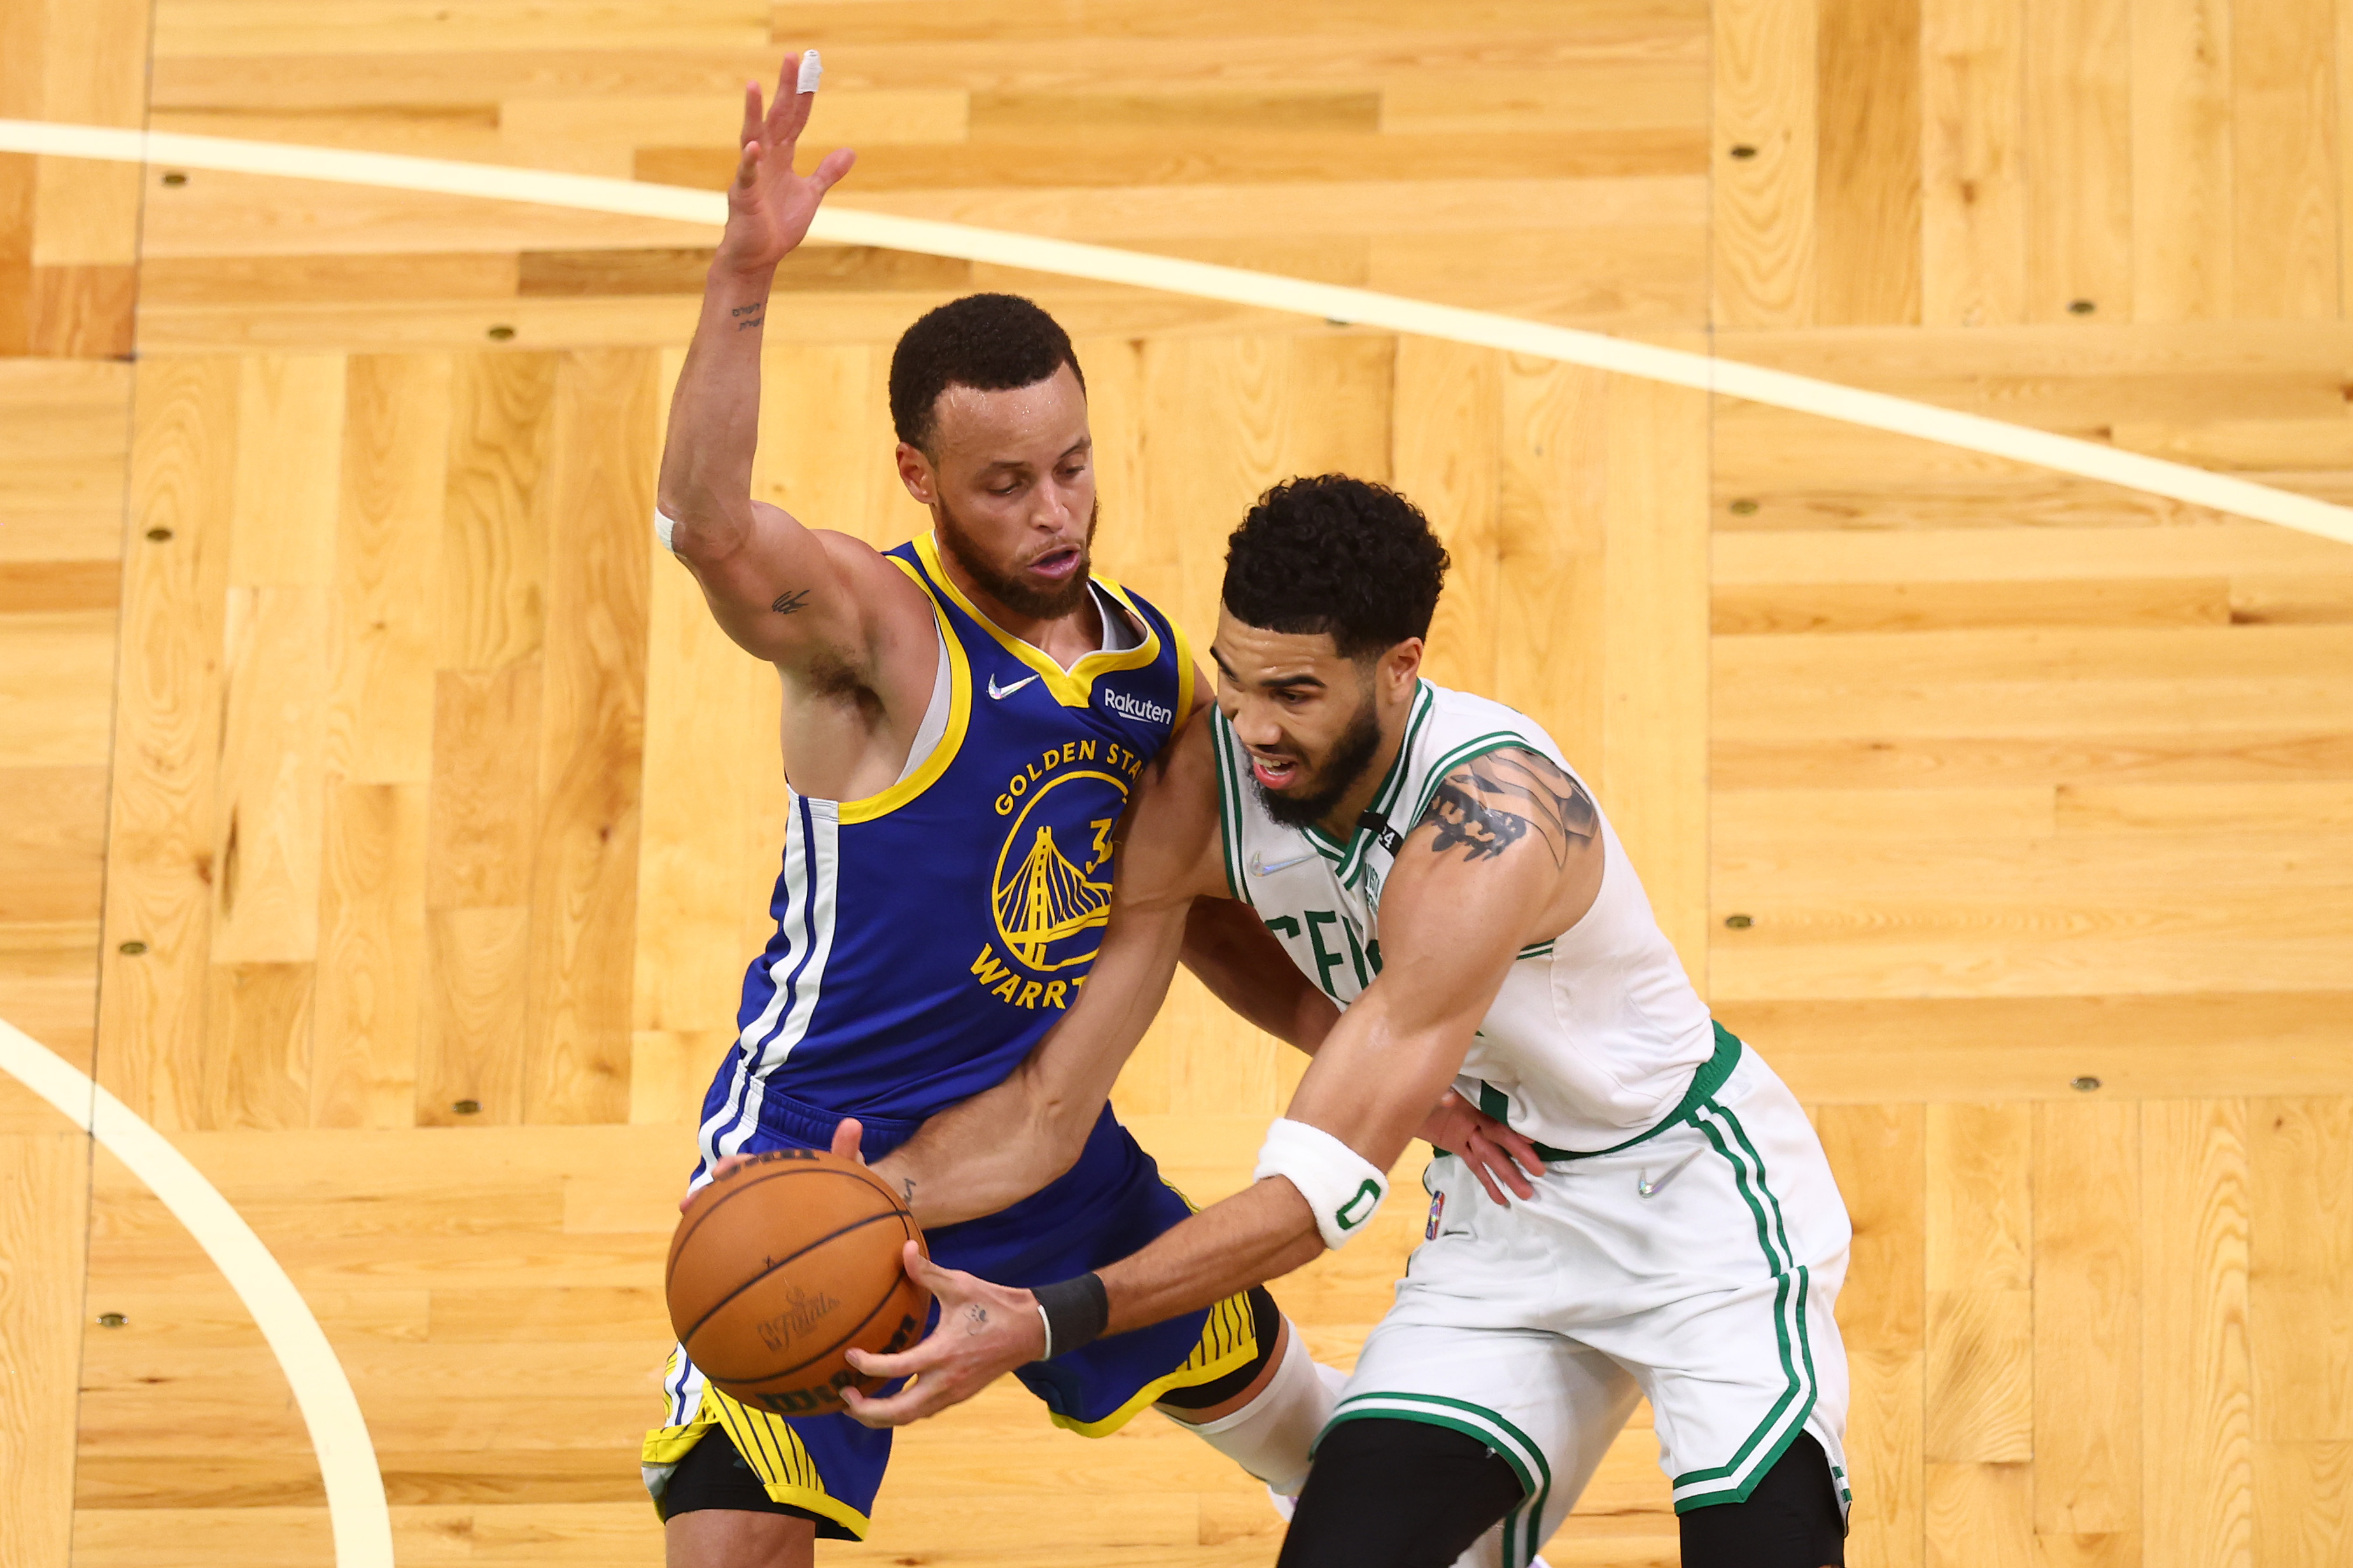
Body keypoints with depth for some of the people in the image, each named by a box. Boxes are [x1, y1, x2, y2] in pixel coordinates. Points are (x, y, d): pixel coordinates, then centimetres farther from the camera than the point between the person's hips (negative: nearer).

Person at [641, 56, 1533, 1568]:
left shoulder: (1150, 662, 1)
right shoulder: (879, 629, -22)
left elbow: (1201, 917, 16)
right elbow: (709, 526, -45)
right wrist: (743, 279, -59)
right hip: (826, 1158, -7)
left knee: (1270, 1394, 27)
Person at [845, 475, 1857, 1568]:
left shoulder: (1490, 821, -34)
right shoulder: (1201, 793, -15)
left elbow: (1332, 1183, -37)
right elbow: (1047, 1106, -10)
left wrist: (1050, 1323, -44)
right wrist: (883, 1194, -31)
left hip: (1701, 1191, -5)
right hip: (1502, 1206, 5)